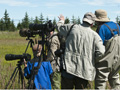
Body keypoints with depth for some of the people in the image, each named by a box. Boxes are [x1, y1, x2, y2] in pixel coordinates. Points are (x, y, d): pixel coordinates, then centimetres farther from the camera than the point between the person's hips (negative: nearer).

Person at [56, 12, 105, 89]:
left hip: (69, 67, 1)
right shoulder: (94, 35, -2)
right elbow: (100, 52, -11)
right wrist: (92, 58, 10)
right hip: (84, 71, 0)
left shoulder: (72, 28, 1)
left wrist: (61, 20, 41)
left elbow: (59, 27, 18)